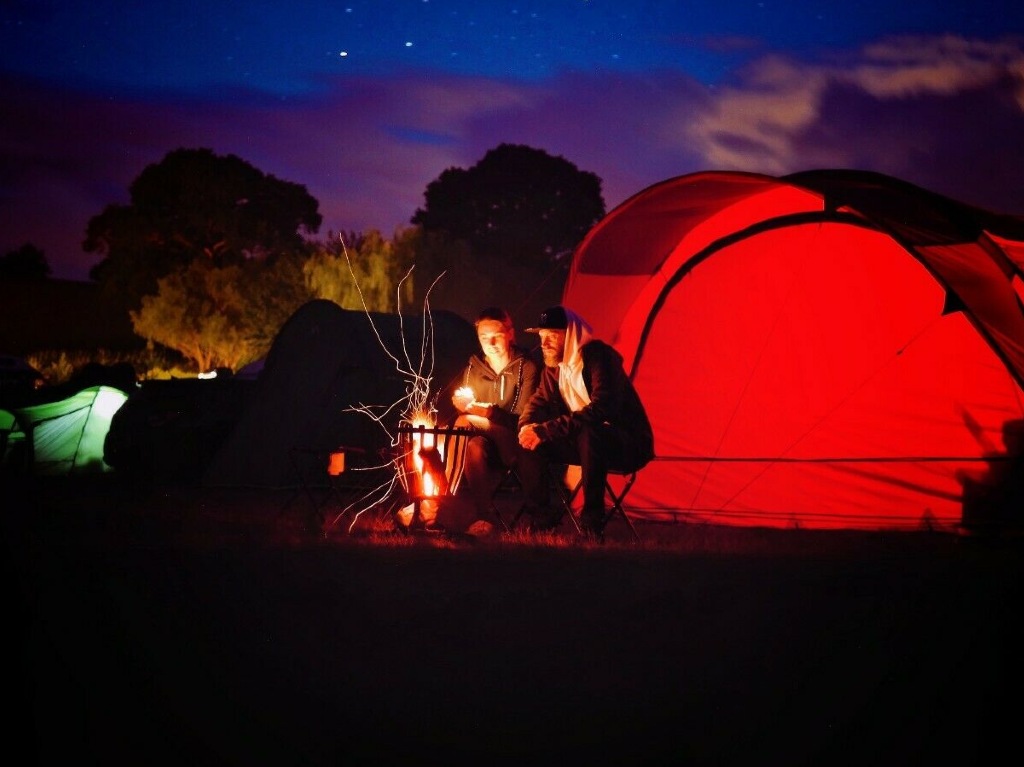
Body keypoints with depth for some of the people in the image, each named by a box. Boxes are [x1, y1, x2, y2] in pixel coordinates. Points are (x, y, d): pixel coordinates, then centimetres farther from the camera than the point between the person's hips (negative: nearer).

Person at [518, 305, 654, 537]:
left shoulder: (598, 355, -21)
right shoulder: (554, 365, 4)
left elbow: (601, 409, -33)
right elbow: (539, 402, 9)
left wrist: (545, 431, -35)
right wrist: (527, 427, -17)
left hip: (629, 445, -8)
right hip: (592, 441, 8)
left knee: (589, 434, -39)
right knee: (533, 440, -10)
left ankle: (592, 523, -32)